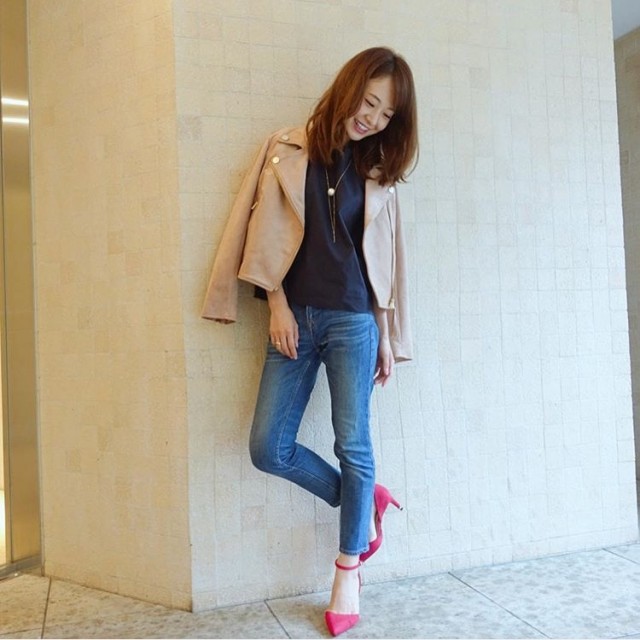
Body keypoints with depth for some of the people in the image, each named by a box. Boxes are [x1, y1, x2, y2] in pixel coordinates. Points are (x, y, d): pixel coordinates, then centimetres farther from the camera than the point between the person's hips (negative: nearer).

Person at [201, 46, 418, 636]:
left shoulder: (376, 171, 10)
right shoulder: (288, 151, 6)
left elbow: (383, 259, 10)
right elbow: (267, 230, 2)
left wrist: (387, 336, 6)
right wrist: (278, 305, -5)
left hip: (353, 322, 0)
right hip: (296, 317, 1)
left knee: (353, 446, 0)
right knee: (268, 447, -3)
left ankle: (347, 572, 18)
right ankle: (363, 505, 20)